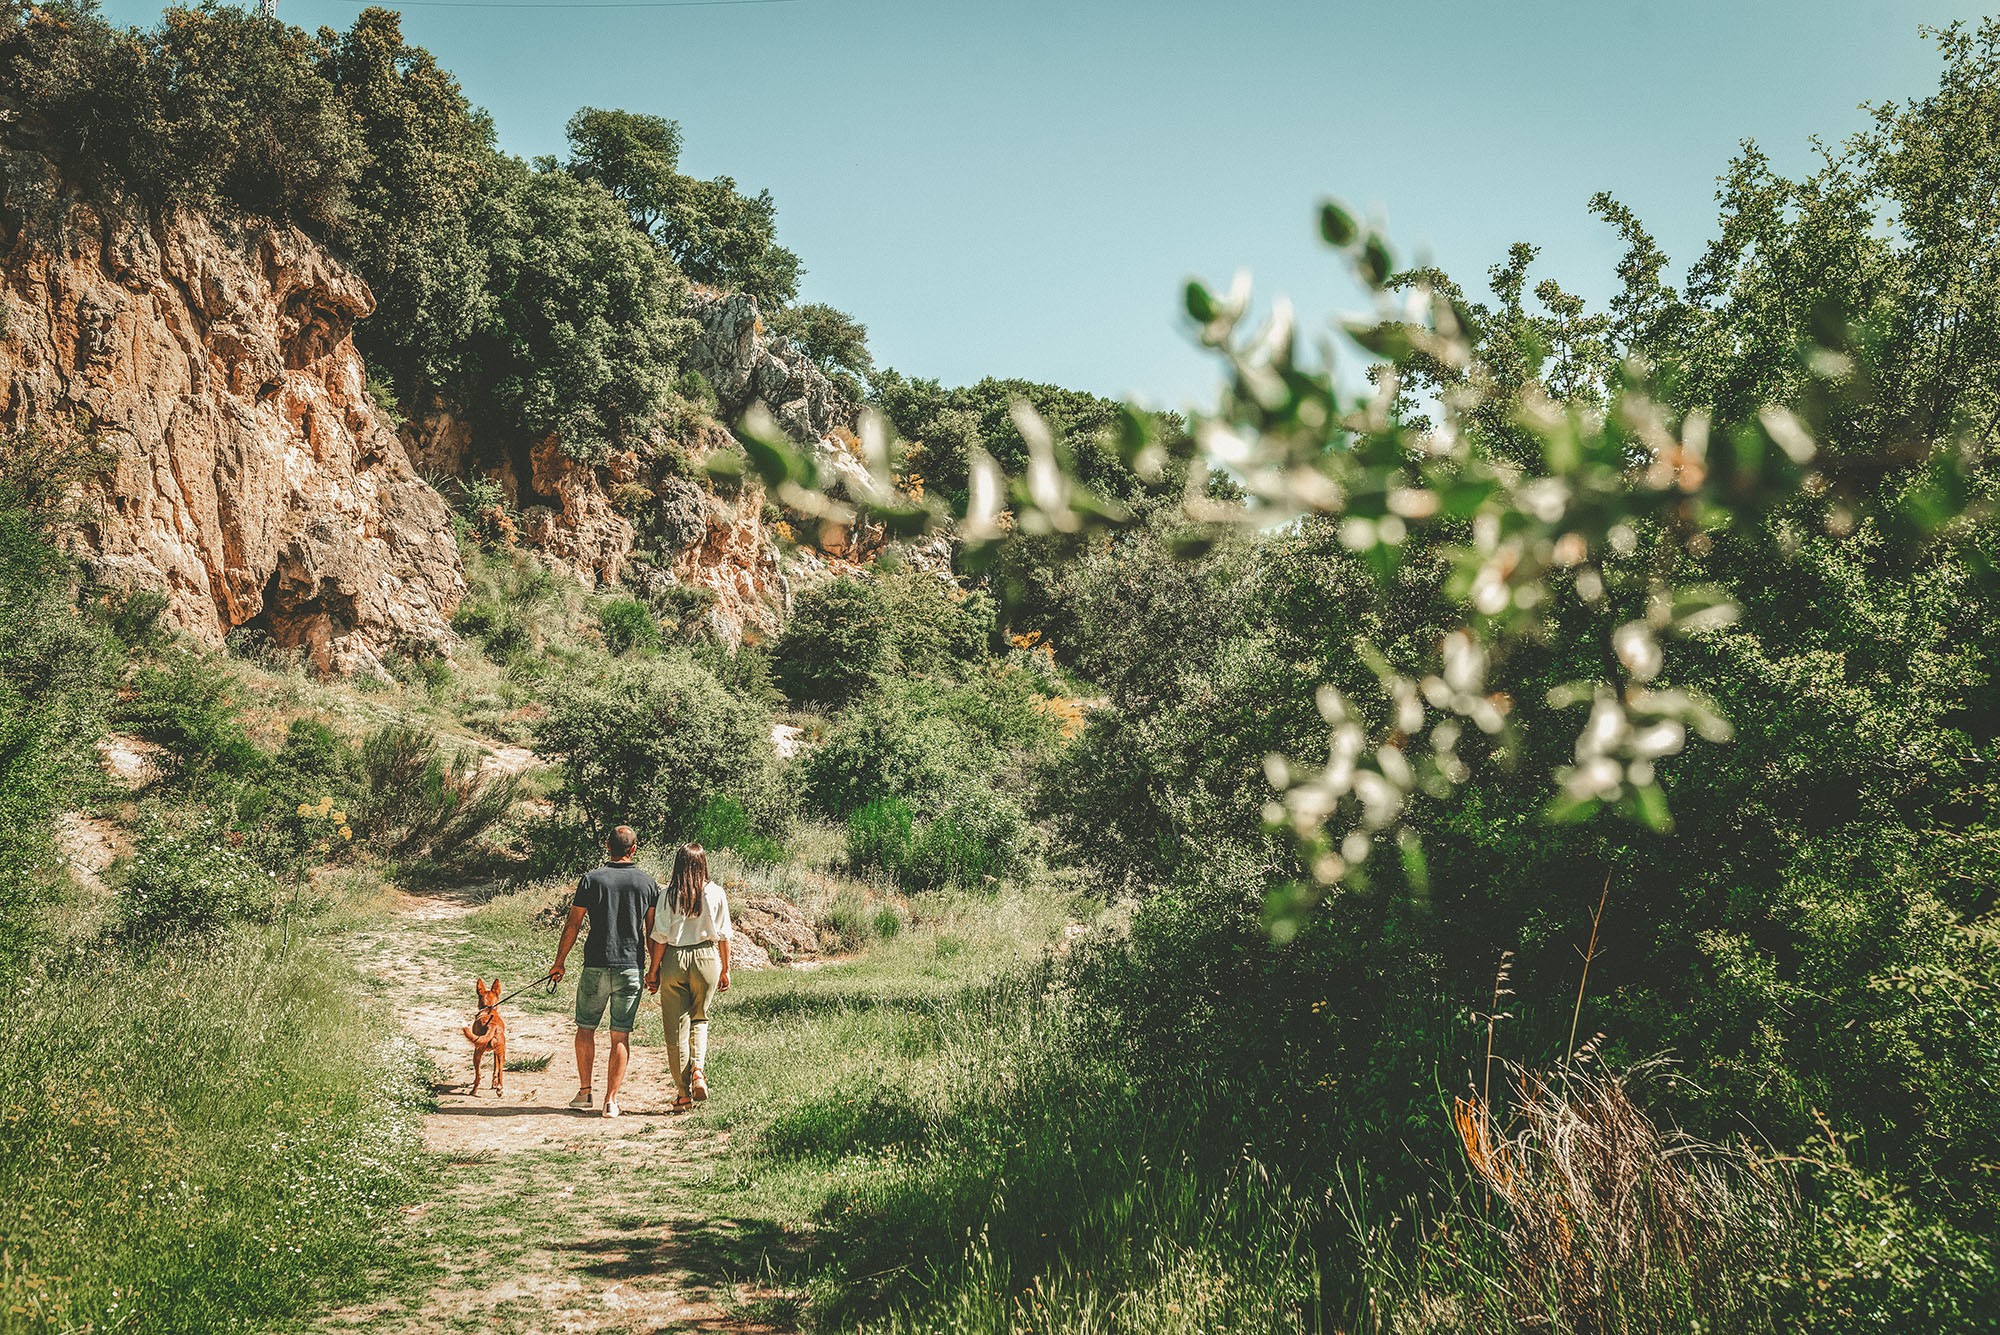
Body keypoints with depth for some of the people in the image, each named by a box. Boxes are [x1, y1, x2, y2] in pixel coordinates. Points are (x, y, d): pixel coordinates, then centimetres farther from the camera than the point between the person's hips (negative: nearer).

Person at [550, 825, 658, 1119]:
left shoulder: (592, 879, -2)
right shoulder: (648, 882, 3)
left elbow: (573, 924, -2)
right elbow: (653, 931, 5)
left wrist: (559, 962, 8)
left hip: (596, 965, -1)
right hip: (632, 968, 1)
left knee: (586, 1028, 15)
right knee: (621, 1036, 5)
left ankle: (584, 1092, 16)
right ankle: (611, 1100, 3)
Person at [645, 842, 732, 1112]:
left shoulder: (668, 894, -5)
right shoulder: (716, 893, -1)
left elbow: (660, 936, -6)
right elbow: (723, 935, 3)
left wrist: (653, 970, 4)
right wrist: (725, 970, 13)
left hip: (674, 959, -2)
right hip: (707, 958, 2)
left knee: (676, 1027, 7)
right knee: (699, 1018, 22)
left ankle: (685, 1094, 11)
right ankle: (698, 1069, -2)